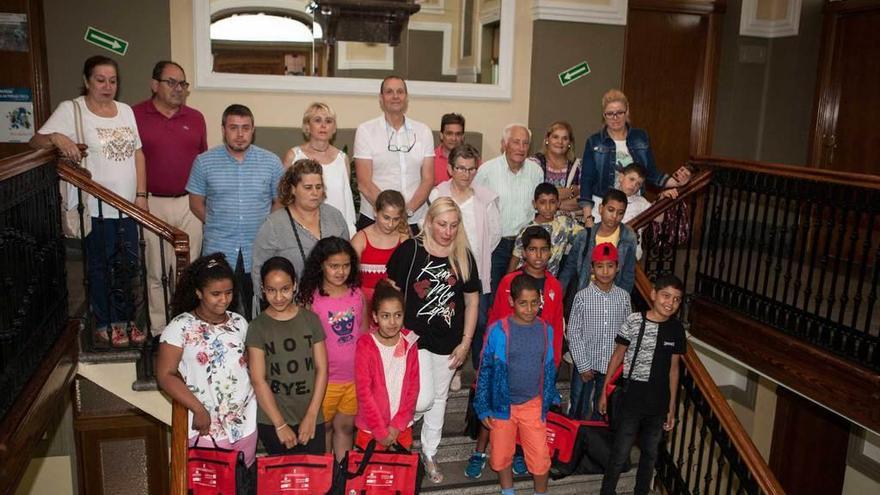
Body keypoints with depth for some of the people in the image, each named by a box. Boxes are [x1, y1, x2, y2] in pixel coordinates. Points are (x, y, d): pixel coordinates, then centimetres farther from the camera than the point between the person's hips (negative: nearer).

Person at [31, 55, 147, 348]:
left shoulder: (126, 111, 11)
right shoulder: (71, 109, -5)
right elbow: (35, 142, -10)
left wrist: (141, 195, 5)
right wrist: (56, 137, -33)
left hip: (127, 207, 5)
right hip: (96, 209, -5)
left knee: (128, 267, 13)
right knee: (101, 267, 5)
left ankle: (125, 321, 28)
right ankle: (105, 327, 18)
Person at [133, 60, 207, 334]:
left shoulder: (195, 118, 8)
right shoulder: (135, 115, -3)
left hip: (190, 202, 3)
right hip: (153, 203, -2)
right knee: (156, 272, 7)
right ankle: (159, 330, 18)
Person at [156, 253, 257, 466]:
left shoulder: (239, 322, 6)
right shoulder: (181, 327, -8)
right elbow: (165, 376, -10)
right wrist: (199, 410, -15)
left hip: (246, 421, 4)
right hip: (207, 425, -4)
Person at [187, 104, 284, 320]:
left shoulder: (271, 162, 3)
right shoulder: (204, 162, 2)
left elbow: (280, 202, 9)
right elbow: (196, 203, 9)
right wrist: (217, 225, 1)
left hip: (259, 255, 0)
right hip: (218, 253, 0)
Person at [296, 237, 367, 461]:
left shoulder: (357, 294, -1)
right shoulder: (311, 299, -12)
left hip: (355, 377, 3)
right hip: (325, 378, -3)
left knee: (345, 426, 19)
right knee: (324, 427, 16)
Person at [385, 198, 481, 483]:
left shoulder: (463, 256, -2)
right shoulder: (410, 250, -11)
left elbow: (472, 300, 4)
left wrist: (466, 342, 2)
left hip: (448, 341, 4)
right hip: (414, 338, -4)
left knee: (439, 398, 17)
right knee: (423, 398, -12)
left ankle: (429, 453, 38)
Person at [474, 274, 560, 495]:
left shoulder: (546, 330, -5)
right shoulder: (497, 331, -15)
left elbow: (549, 368, 8)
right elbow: (485, 370, -7)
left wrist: (550, 399, 14)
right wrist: (483, 408, -6)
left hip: (534, 405, 1)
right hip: (502, 404, -1)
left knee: (540, 457, 4)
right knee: (501, 455, 15)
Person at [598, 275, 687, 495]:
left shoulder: (676, 329, -1)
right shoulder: (634, 321, -12)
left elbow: (674, 368, 6)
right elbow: (618, 356, -4)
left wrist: (672, 407, 8)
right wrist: (604, 392, -3)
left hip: (659, 404, 4)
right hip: (632, 400, -4)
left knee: (650, 454, 18)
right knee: (619, 454, 3)